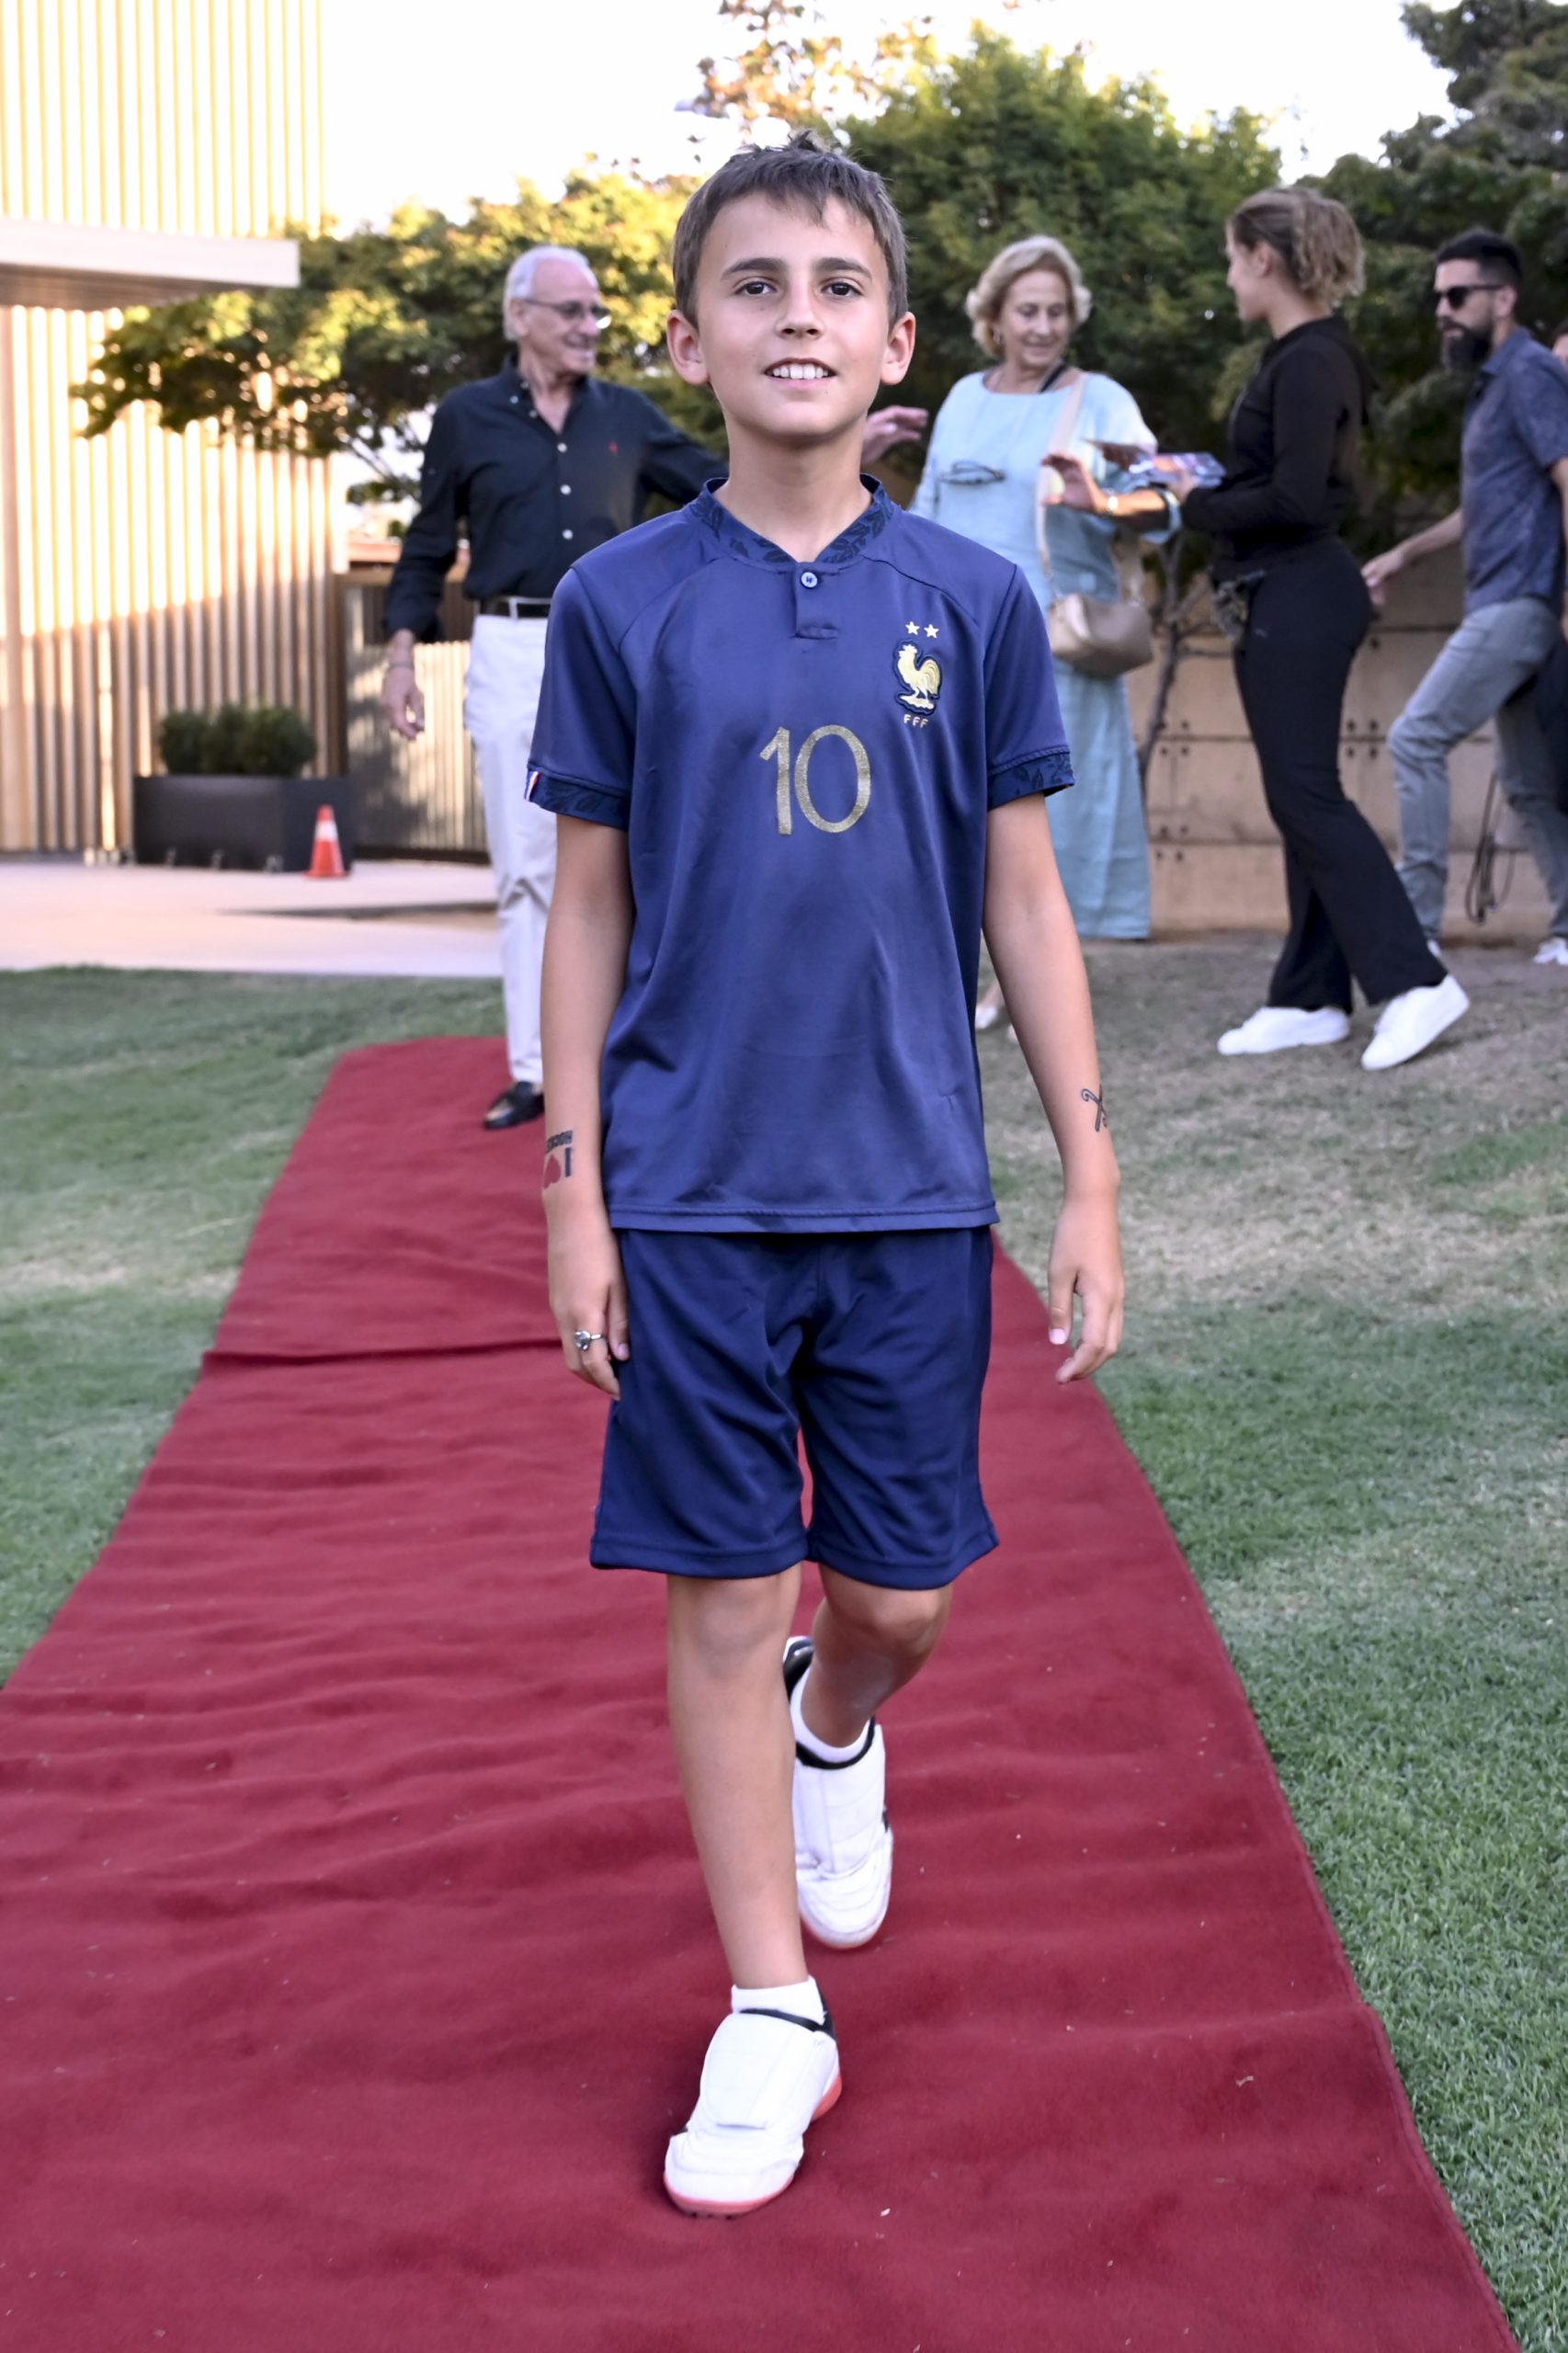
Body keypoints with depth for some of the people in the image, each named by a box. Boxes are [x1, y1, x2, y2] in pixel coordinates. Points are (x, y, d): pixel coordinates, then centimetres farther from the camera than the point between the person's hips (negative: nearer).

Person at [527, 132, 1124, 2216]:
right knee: (725, 1597, 4)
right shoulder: (623, 604, -1)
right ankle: (773, 2013, 18)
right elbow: (590, 911, 3)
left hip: (912, 1188, 1)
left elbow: (1025, 899, 5)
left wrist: (1091, 1180, 2)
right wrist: (575, 1197, 0)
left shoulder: (972, 601, 1)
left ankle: (839, 1732, 46)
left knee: (903, 1593, 10)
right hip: (694, 1197, -1)